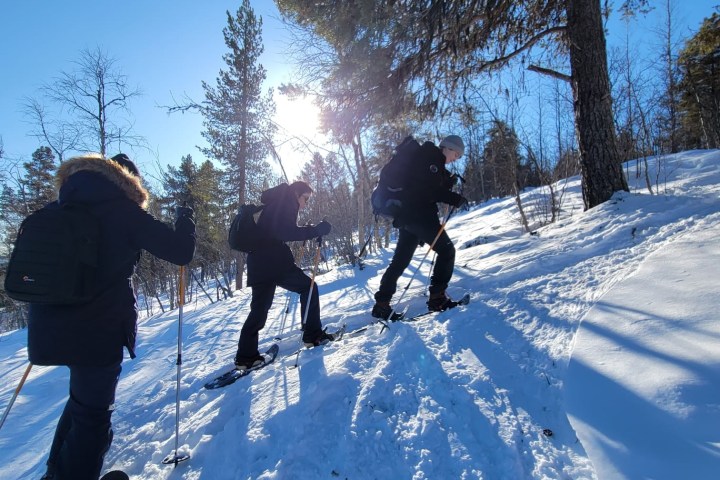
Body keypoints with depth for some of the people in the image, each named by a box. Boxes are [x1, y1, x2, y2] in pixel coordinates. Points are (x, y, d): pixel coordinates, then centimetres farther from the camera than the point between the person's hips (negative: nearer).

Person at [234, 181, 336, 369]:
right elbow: (285, 232, -19)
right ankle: (312, 335, 7)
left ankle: (245, 356, 8)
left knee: (260, 308, 8)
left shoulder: (276, 204, 25)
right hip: (273, 262, -9)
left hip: (260, 263, 9)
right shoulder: (286, 203, -4)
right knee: (308, 287, 4)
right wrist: (316, 230, -19)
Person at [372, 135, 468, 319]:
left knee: (401, 259, 9)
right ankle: (437, 298, -3)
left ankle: (381, 304, 11)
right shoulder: (431, 156, -4)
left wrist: (449, 183, 6)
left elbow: (435, 190, 21)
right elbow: (429, 189, -15)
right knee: (446, 249, -3)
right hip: (418, 213, -10)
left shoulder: (436, 164, 27)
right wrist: (455, 199, -11)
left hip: (408, 214, 10)